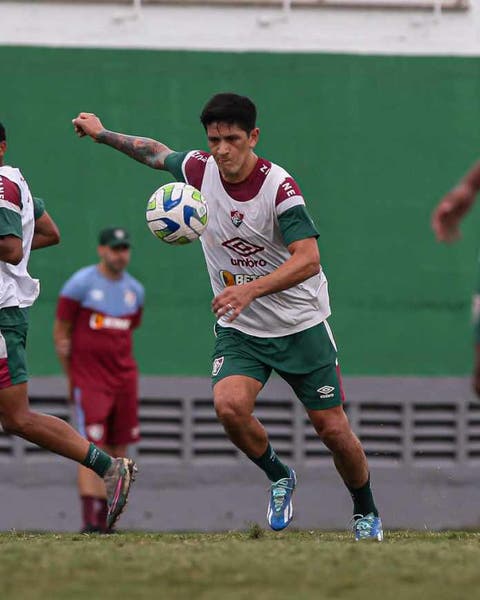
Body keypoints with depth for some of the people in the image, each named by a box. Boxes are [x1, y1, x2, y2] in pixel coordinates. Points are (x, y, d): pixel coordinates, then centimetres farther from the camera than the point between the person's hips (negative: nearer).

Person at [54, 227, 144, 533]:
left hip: (124, 378, 6)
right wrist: (72, 377, 1)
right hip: (88, 378, -6)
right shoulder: (81, 284, -6)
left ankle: (105, 518, 14)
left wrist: (120, 366, 13)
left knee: (118, 450, 6)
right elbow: (61, 332, -2)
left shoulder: (135, 290, 10)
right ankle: (90, 518, -20)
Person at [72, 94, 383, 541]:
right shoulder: (200, 170, -6)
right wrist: (102, 134, 24)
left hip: (300, 325, -3)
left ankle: (365, 513, 28)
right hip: (239, 330, 3)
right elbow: (157, 153, 18)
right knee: (229, 405, -25)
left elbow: (308, 258, -31)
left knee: (333, 430, 0)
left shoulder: (279, 187, -21)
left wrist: (250, 290, -43)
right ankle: (279, 478, 4)